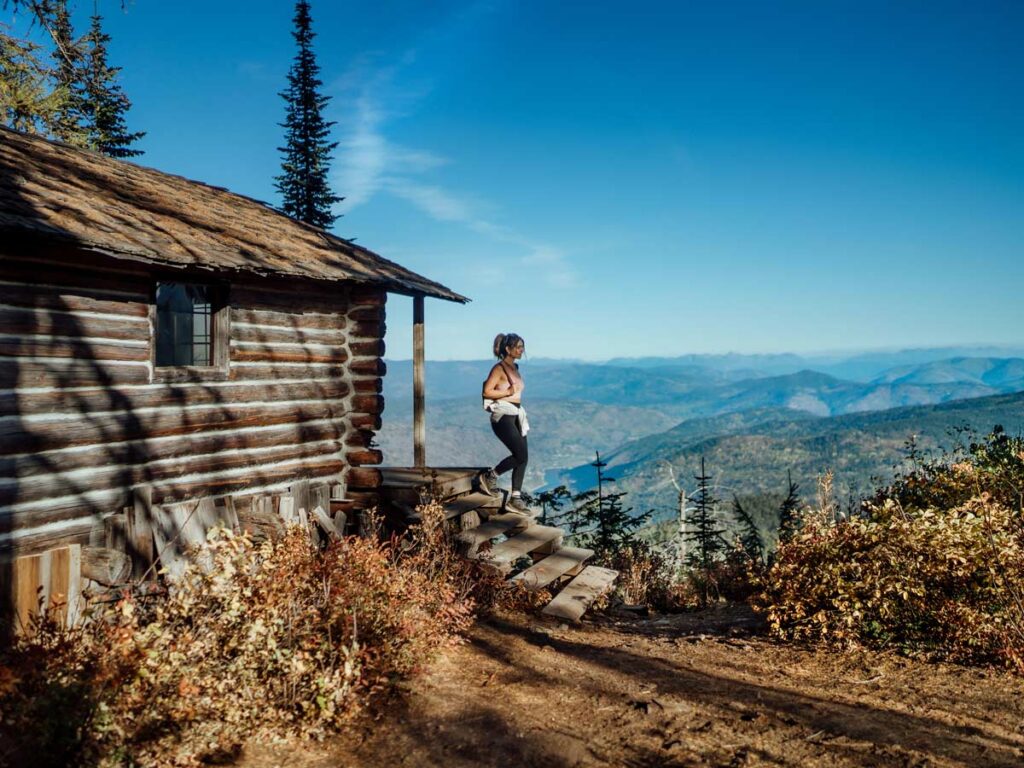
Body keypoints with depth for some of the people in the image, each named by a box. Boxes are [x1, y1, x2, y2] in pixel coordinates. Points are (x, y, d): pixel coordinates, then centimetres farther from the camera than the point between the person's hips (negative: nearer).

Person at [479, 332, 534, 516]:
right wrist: (509, 392, -17)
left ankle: (515, 499, 8)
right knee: (521, 455, -13)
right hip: (502, 416, -8)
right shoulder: (499, 368, -9)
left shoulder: (515, 367, 15)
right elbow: (487, 391, -15)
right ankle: (490, 476, 8)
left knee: (523, 458, 3)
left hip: (516, 415, 9)